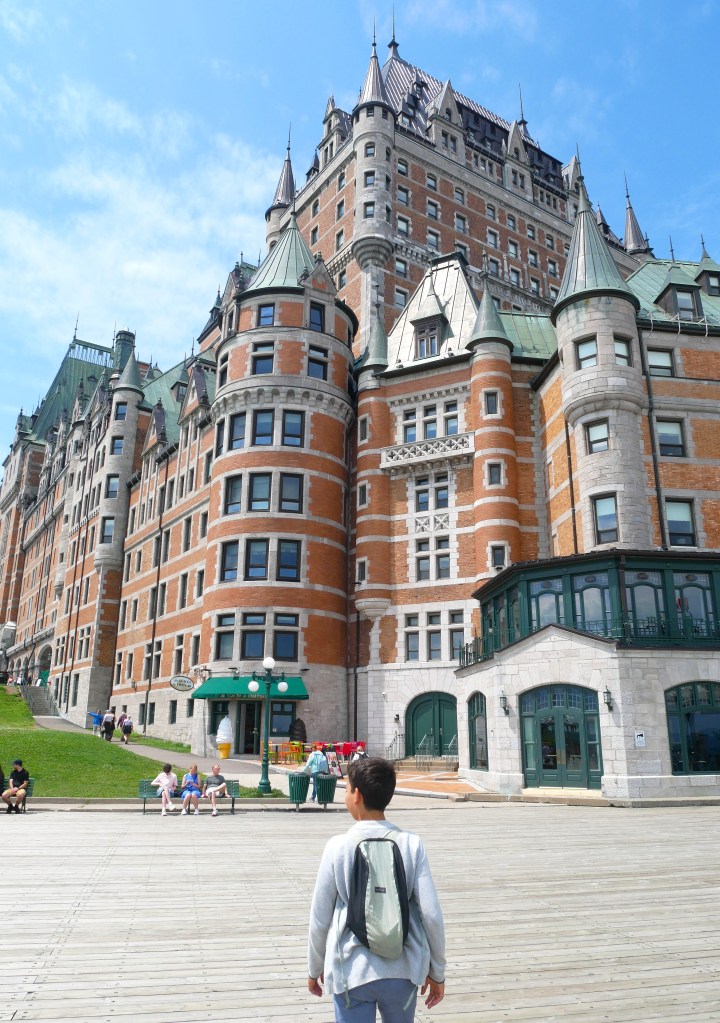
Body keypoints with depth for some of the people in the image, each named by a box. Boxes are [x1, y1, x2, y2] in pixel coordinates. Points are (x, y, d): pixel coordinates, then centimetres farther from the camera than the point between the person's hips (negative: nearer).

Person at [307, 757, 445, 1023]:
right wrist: (437, 971, 7)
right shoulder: (412, 844, -8)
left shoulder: (338, 846, -11)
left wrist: (315, 969, 12)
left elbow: (320, 918, -3)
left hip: (352, 972, -2)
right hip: (403, 971, 2)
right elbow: (431, 915, -6)